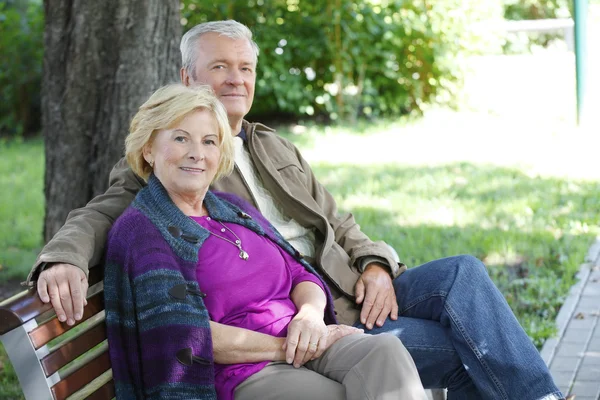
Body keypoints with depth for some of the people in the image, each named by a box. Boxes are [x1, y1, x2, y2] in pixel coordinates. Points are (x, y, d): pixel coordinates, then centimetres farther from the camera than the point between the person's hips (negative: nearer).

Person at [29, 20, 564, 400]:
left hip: (351, 291, 6)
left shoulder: (277, 150, 23)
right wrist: (64, 260, -34)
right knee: (457, 347, -21)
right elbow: (101, 215, -10)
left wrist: (376, 266, 0)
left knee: (463, 272, -17)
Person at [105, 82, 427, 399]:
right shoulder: (137, 230, 0)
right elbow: (184, 333, -11)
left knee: (385, 350, -24)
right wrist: (284, 347, -13)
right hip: (239, 372, -7)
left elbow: (302, 277, 18)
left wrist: (311, 313, -7)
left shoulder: (233, 208, 22)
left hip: (304, 347, 7)